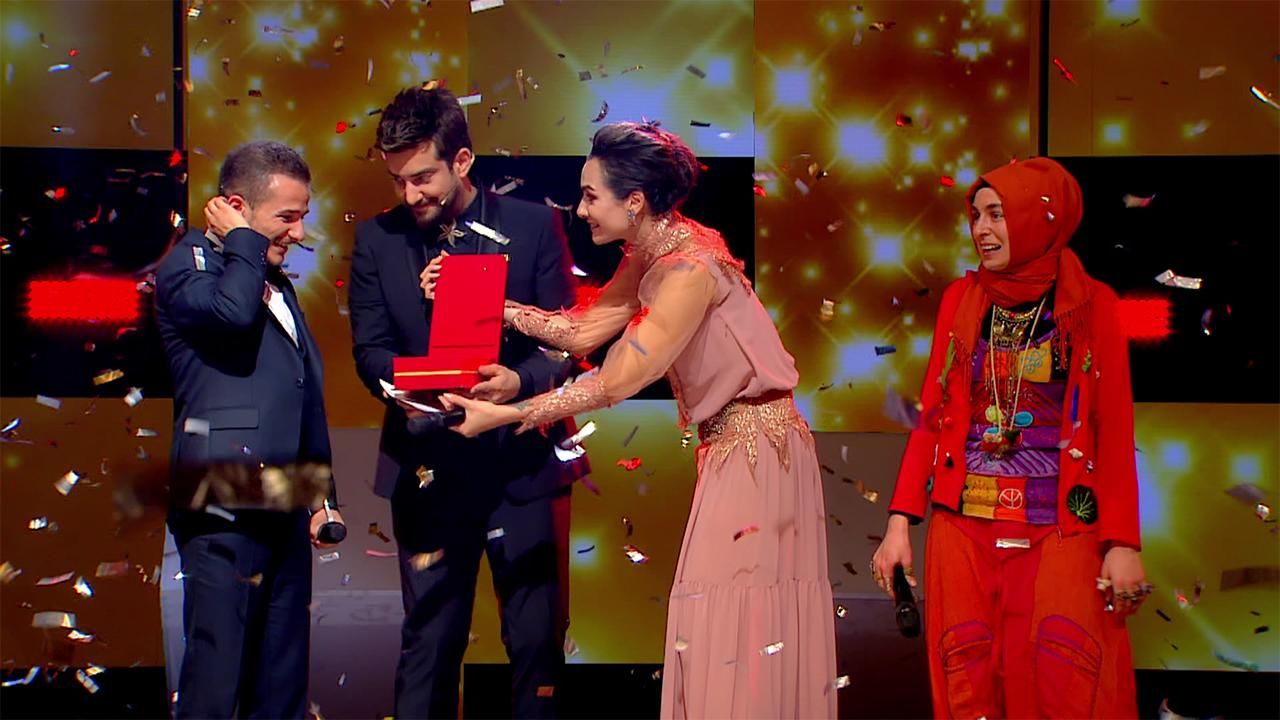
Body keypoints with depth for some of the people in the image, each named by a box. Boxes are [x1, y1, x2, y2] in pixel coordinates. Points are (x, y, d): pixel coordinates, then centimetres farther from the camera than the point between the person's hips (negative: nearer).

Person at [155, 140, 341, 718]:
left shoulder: (277, 282, 23)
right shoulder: (188, 264, -1)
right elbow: (232, 312, -26)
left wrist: (323, 495, 24)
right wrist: (244, 242, -7)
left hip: (285, 509, 8)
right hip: (225, 503, -8)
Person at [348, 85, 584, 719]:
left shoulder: (533, 226, 1)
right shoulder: (377, 240, 5)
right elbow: (370, 350, 4)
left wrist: (521, 381, -22)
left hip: (522, 461, -1)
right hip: (428, 468, 1)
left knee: (537, 639, 6)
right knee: (428, 642, 7)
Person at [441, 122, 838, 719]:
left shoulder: (692, 268, -24)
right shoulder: (649, 257, 4)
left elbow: (616, 382, -24)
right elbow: (582, 331, 5)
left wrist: (504, 415, -22)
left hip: (755, 442, -9)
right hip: (729, 443, 9)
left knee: (738, 624, -3)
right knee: (719, 616, 12)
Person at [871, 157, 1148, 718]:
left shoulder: (1091, 305, 1)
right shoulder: (961, 299, 9)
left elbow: (1115, 432, 0)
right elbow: (932, 417, 9)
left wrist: (1122, 542, -7)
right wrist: (900, 521, 1)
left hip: (1061, 530, -2)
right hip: (964, 527, 3)